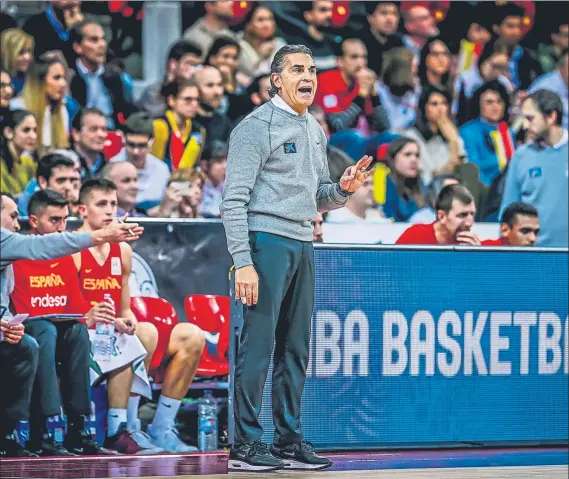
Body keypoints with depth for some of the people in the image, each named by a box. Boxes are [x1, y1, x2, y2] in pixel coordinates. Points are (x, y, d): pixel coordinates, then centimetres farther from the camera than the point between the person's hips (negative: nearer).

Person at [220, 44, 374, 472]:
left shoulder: (315, 130, 18)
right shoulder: (258, 127, -7)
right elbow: (234, 200, -12)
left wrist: (344, 189, 2)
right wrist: (243, 261, -20)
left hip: (302, 245, 8)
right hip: (267, 241, -8)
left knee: (296, 350, 9)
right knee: (258, 345, -8)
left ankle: (290, 441, 15)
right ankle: (246, 445, -5)